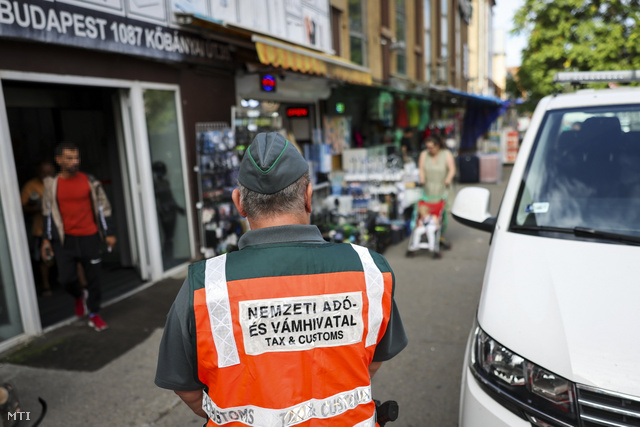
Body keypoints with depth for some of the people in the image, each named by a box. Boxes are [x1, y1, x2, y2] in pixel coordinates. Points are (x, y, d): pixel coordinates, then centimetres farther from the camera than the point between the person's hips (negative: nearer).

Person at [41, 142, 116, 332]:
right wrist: (47, 238, 9)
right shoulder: (52, 185, 2)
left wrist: (109, 233, 1)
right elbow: (48, 213, 10)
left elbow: (103, 207, 3)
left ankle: (94, 314, 23)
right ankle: (80, 295, 31)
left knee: (93, 277, 5)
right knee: (66, 278, -4)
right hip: (64, 239, 0)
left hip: (89, 237, 0)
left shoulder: (90, 181, -1)